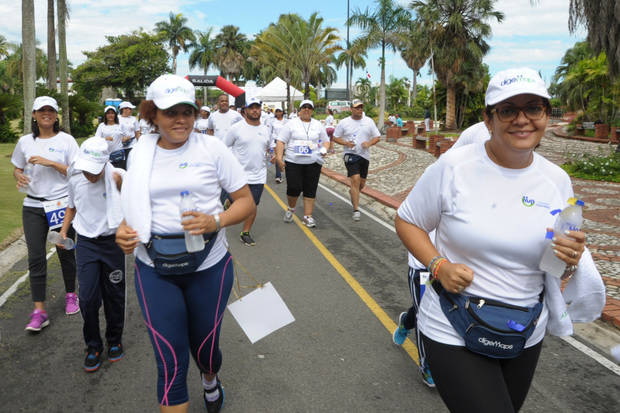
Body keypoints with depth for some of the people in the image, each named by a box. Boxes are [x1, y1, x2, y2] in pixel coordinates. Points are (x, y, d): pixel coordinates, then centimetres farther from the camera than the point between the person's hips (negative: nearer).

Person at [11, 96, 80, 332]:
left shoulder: (66, 140, -1)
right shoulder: (25, 142, 7)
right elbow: (17, 168, 17)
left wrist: (49, 162, -16)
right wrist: (19, 177, -6)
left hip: (62, 204, -2)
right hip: (33, 207, 2)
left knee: (66, 253, 9)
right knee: (35, 257, -3)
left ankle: (71, 295, 31)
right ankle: (39, 312, 1)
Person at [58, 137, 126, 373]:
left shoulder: (117, 177, -13)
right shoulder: (75, 181, -2)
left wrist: (122, 184, -43)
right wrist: (63, 231, 6)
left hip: (112, 242, -2)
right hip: (86, 244, 2)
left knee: (114, 295, 9)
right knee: (88, 298, -2)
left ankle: (114, 340, 31)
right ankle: (93, 346, 18)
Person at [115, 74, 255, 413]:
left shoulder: (212, 149, -5)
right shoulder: (140, 153, 3)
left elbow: (247, 202, -4)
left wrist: (217, 221, -22)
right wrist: (125, 229, -5)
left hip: (209, 266, -1)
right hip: (154, 269, 1)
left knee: (205, 345, 17)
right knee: (170, 360, 1)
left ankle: (210, 379, 53)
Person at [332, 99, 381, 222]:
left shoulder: (369, 121, 5)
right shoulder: (344, 122, 0)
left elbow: (377, 137, 7)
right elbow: (335, 137, 5)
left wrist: (369, 143, -14)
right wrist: (346, 143, -14)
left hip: (365, 156, 4)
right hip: (350, 155, -4)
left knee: (362, 183, 11)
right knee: (355, 180, -17)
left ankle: (353, 192, 46)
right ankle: (356, 210, -12)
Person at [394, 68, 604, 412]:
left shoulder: (557, 180, -2)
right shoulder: (453, 166, -14)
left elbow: (557, 265, 7)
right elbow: (407, 221, -5)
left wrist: (570, 261, -16)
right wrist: (439, 266, -20)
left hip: (526, 338, 5)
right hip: (453, 333, -4)